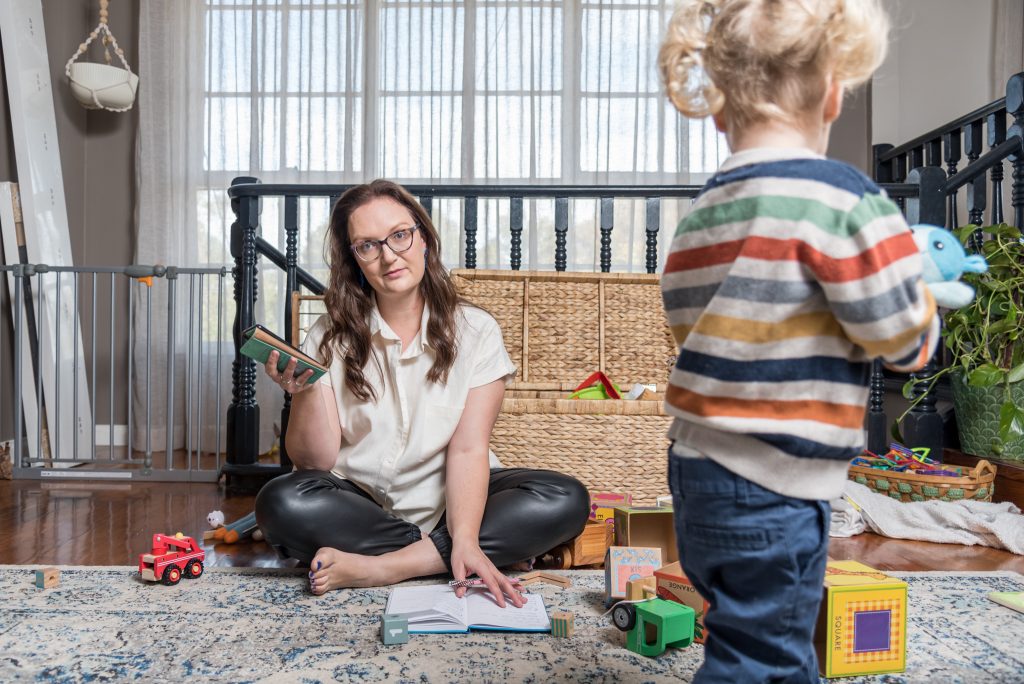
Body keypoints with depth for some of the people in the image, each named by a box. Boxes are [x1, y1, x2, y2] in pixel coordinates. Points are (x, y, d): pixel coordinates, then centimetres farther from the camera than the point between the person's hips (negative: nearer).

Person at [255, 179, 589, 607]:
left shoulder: (475, 330, -4)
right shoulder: (330, 337, -2)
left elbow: (468, 449, -13)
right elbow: (315, 463, -6)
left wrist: (465, 539, -29)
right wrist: (307, 391, -24)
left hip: (449, 502, 0)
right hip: (358, 504, 0)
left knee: (566, 500, -23)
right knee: (281, 503, -30)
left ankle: (383, 566, -23)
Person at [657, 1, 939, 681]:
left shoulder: (701, 212, 5)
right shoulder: (845, 199, -16)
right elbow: (903, 339, -11)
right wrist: (924, 292, 11)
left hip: (696, 463, 8)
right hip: (768, 487, -8)